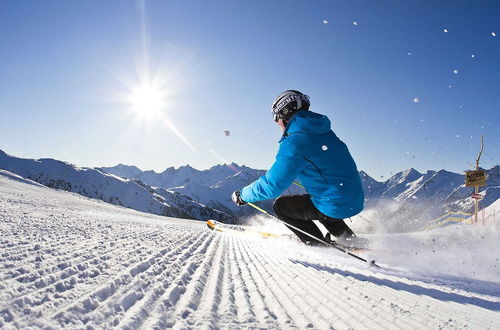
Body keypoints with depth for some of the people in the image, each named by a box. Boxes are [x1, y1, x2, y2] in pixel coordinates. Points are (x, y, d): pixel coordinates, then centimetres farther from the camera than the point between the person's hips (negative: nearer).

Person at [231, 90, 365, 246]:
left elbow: (272, 185, -19)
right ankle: (348, 237, 30)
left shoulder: (294, 143, -20)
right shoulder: (324, 131, 7)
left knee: (281, 205, 7)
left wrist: (242, 195, -1)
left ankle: (319, 243, 8)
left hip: (335, 206, -8)